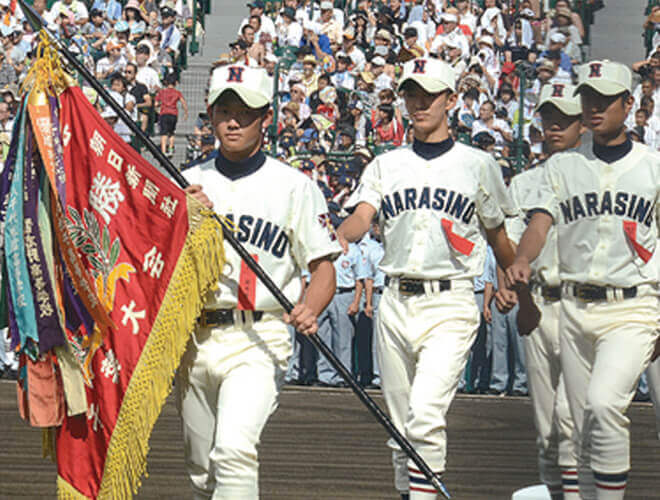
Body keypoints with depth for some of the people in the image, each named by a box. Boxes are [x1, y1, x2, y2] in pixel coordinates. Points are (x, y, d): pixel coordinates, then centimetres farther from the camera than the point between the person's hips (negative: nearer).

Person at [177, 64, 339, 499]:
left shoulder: (295, 187, 2)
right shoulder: (187, 183, 11)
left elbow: (323, 266, 0)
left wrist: (310, 308, -21)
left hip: (258, 340, -4)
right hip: (194, 338, 4)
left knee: (233, 450, -25)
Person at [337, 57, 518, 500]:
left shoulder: (478, 165, 6)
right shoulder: (386, 165, 13)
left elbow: (497, 235, 16)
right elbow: (362, 216, -4)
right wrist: (341, 237, -26)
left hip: (451, 304, -4)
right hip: (396, 303, 4)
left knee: (426, 414, -20)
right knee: (401, 425, 10)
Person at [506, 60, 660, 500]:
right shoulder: (562, 167, 10)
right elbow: (540, 224, -2)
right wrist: (522, 260, -25)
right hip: (576, 309, 4)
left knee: (603, 403, -24)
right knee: (585, 426, 8)